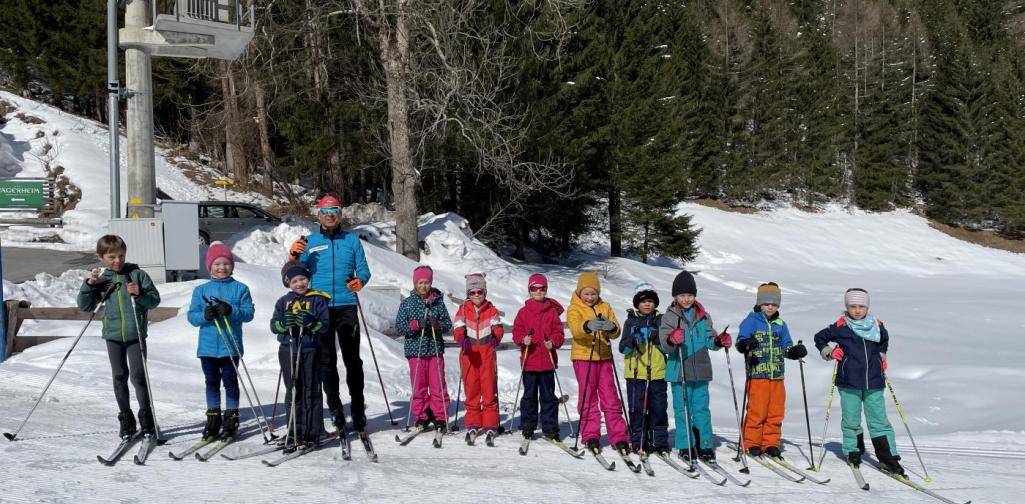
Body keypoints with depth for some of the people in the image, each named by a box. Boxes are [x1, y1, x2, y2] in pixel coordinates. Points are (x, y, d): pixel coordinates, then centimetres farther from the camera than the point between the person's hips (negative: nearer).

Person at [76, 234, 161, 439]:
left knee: (138, 375, -7)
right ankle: (126, 420, 18)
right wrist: (89, 285, -4)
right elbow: (85, 306, 9)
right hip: (113, 335, 3)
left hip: (136, 335, -3)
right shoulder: (102, 280, 7)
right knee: (119, 377, 9)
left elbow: (155, 299, -1)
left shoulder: (137, 274, -1)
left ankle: (147, 420, 4)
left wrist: (140, 294, -20)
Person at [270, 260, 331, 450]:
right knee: (293, 393, 8)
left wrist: (311, 322, -24)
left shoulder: (318, 300, 1)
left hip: (310, 351, -3)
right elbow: (274, 326, 4)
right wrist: (284, 323, -17)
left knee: (311, 392, 0)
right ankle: (295, 433, 13)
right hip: (288, 351, 3)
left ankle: (312, 433, 5)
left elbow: (325, 325, -5)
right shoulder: (283, 301, 11)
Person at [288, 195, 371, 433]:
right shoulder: (309, 242, 10)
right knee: (326, 360, 3)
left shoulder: (351, 240, 10)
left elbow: (363, 268, 9)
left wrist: (360, 280, -13)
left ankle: (358, 408, 5)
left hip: (346, 307, -1)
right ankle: (335, 408, 10)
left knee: (352, 359, 0)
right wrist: (294, 256, -8)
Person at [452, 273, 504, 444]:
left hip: (487, 353, -1)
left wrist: (496, 338, -33)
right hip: (469, 353, 1)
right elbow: (458, 328, -9)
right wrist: (461, 339, -32)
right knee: (471, 390, 4)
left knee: (489, 389, -3)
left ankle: (490, 425, 3)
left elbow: (498, 327, -10)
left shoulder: (491, 310, 4)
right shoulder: (463, 310, 4)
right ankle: (473, 425, 14)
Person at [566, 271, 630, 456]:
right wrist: (588, 326, -44)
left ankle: (619, 437, 7)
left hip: (604, 357, 3)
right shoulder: (574, 309, -2)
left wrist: (611, 327, -23)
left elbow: (616, 332, 2)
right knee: (588, 398, 3)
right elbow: (575, 329, -22)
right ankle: (590, 436, 12)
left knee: (610, 398, 3)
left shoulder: (605, 307, 9)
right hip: (583, 357, -3)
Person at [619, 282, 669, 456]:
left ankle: (660, 442, 12)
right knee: (637, 408, 0)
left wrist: (656, 338, -12)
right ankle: (638, 442, 8)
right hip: (635, 373, -1)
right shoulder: (631, 321, 7)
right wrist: (632, 341, -18)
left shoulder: (661, 320, 10)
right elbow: (623, 348, 2)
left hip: (657, 372, 1)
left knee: (659, 408, 2)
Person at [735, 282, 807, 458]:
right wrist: (745, 344, -32)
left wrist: (796, 351, -3)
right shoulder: (751, 321, 0)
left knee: (776, 412, 6)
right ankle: (752, 443, 8)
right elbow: (741, 341, -9)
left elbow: (786, 347, 17)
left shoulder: (780, 324, 14)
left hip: (777, 375, 5)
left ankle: (770, 443, 17)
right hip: (757, 374, -5)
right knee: (757, 411, -6)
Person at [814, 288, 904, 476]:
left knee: (879, 421, 1)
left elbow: (884, 340, 29)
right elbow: (819, 338, 10)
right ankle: (853, 451, 27)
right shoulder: (840, 327, -3)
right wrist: (830, 350, -5)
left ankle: (888, 457, 6)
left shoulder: (877, 326, 6)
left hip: (874, 383, 1)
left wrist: (881, 357, 18)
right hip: (849, 383, -1)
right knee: (851, 420, 8)